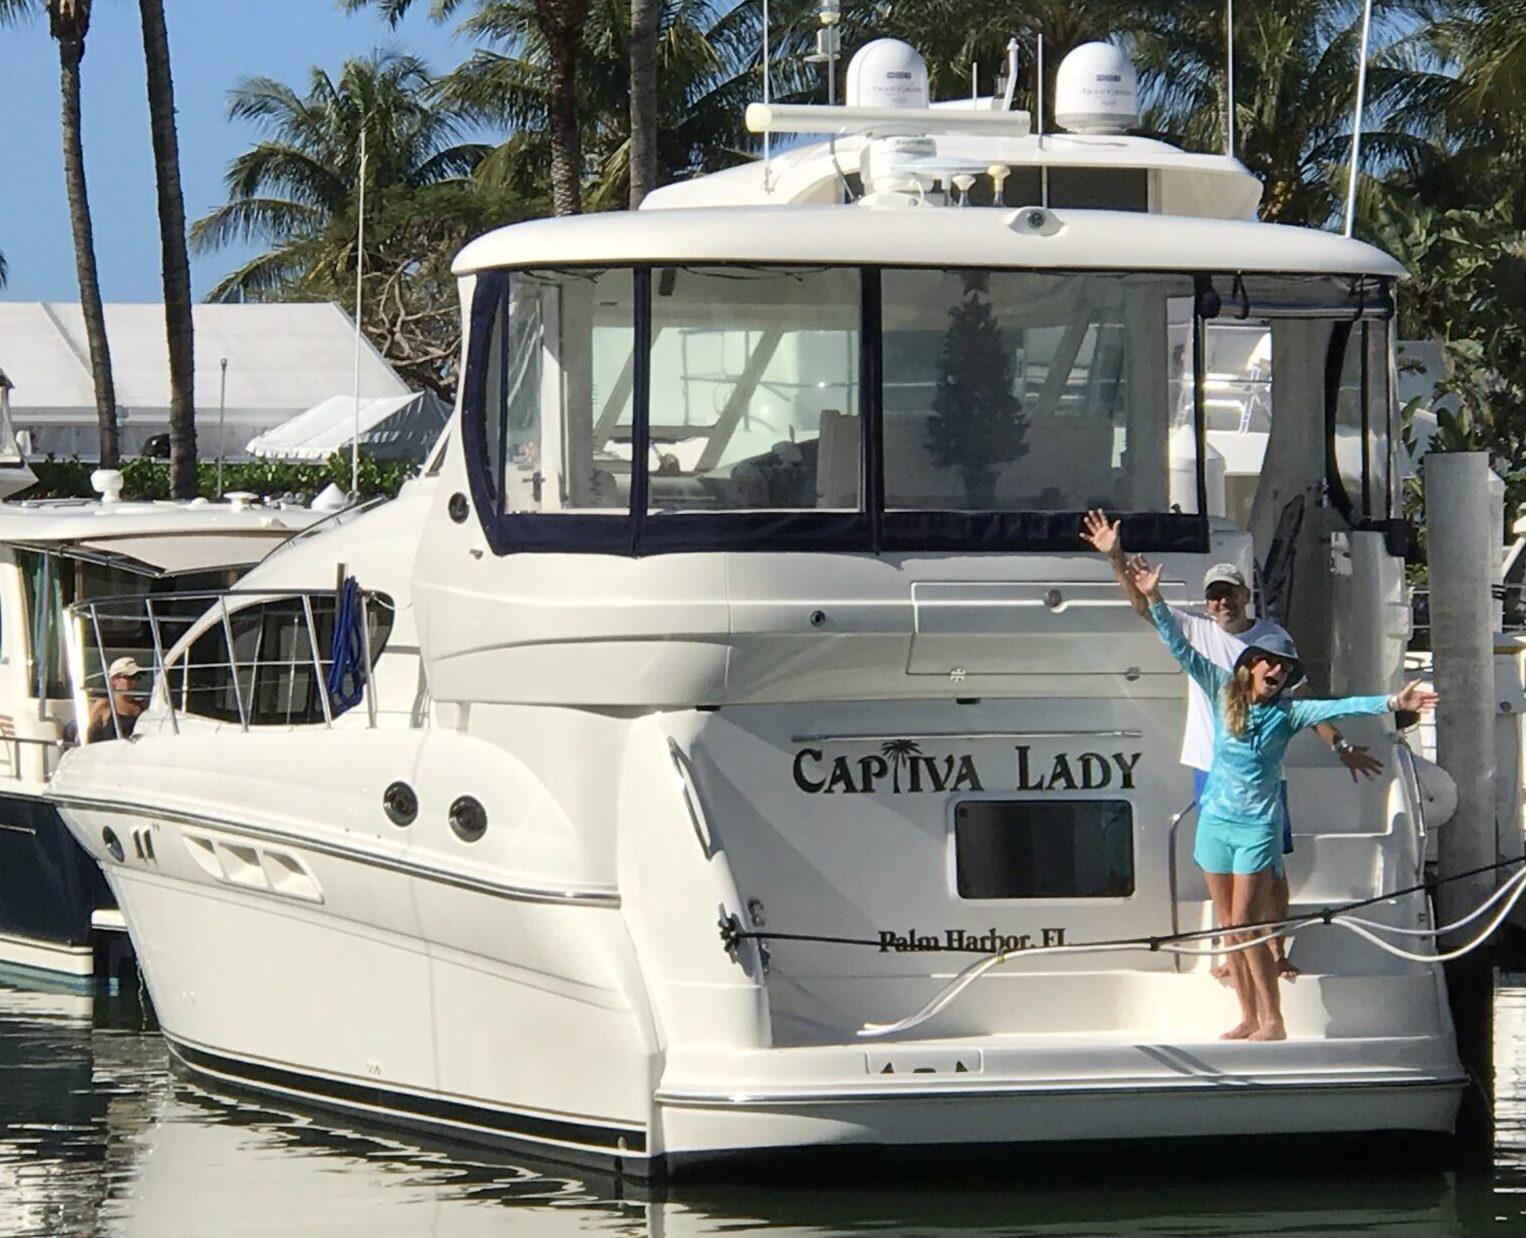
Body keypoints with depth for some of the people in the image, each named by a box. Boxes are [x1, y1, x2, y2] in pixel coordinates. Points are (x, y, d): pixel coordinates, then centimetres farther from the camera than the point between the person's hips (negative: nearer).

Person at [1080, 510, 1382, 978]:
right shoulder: (1195, 631, 2)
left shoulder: (1273, 637, 2)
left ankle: (1276, 951, 11)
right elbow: (1143, 603, -4)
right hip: (1212, 765, 1)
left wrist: (1338, 744, 3)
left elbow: (1301, 697, 7)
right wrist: (1115, 557, -17)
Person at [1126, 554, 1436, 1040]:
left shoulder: (1288, 712, -3)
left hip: (1258, 826, -3)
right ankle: (1248, 1019, 13)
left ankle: (1273, 1021, -4)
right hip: (1216, 819, 3)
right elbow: (1181, 650, 0)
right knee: (1229, 927, 6)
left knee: (1245, 925, -10)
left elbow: (1337, 708, -15)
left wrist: (1390, 703, -28)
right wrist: (1154, 599, -8)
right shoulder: (1223, 693, 2)